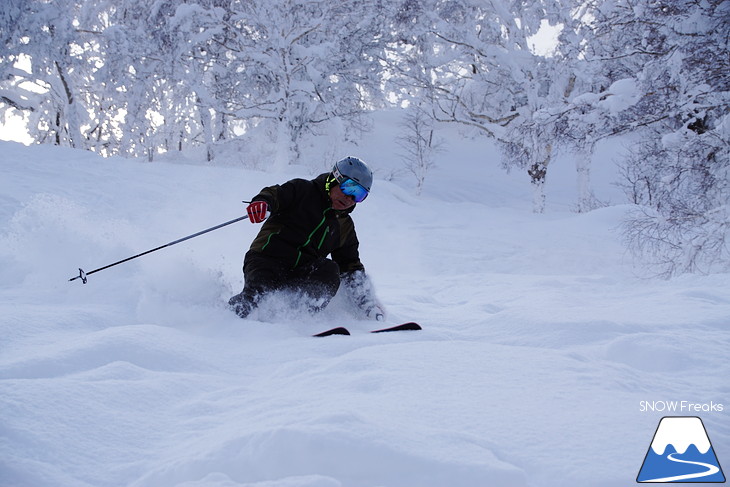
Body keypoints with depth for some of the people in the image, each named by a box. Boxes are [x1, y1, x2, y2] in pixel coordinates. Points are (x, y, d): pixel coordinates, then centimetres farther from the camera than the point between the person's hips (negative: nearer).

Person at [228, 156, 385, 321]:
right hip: (268, 259, -4)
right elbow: (275, 194, -8)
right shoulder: (303, 191, 6)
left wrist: (367, 302, 11)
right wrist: (261, 202, -34)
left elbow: (351, 267, 23)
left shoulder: (345, 227, 21)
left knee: (329, 270, -26)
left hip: (300, 275, 4)